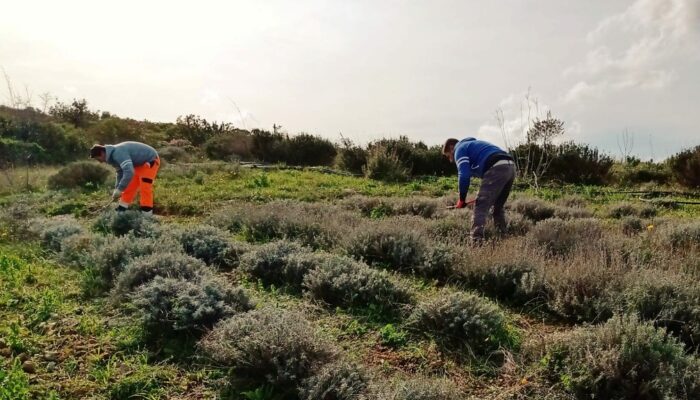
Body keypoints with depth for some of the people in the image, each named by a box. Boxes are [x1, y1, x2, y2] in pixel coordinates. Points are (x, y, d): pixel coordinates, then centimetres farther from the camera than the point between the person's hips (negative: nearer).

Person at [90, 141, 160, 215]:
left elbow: (129, 172, -41)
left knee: (145, 189, -15)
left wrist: (119, 189, -33)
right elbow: (120, 172, 15)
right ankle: (121, 210, 25)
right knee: (129, 187, 14)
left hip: (150, 161, -10)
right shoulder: (113, 154, 1)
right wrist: (117, 188, 9)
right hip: (139, 163, 10)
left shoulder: (118, 153, -31)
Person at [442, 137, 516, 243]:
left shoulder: (460, 149, 9)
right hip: (510, 166, 9)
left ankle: (476, 240, -19)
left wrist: (462, 199, 3)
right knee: (498, 206, 22)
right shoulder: (473, 145, 37)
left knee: (480, 205, -9)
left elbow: (464, 175, -6)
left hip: (497, 168, -9)